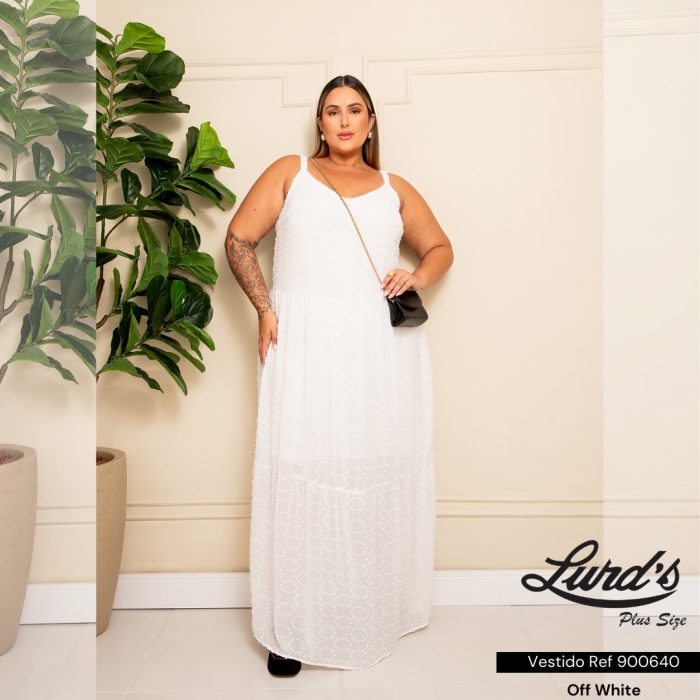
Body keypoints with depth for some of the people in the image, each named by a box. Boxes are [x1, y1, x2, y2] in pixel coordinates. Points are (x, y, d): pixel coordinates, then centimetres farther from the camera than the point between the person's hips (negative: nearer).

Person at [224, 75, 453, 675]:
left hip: (383, 348, 2)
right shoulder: (290, 173, 13)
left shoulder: (396, 189, 18)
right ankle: (294, 626, 11)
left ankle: (379, 608, 26)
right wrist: (265, 309, -4)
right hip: (306, 344, -2)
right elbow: (239, 239, 8)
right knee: (302, 473, -3)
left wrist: (418, 275, -4)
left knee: (382, 471, 7)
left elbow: (441, 248, 19)